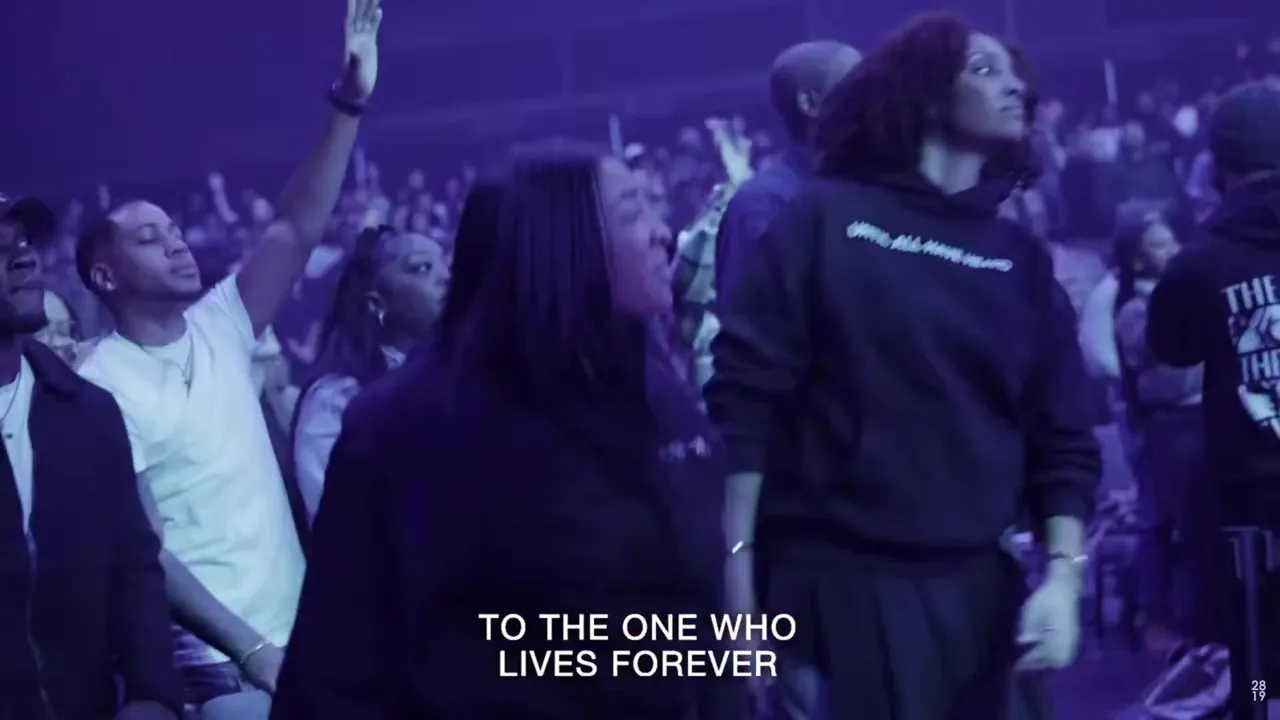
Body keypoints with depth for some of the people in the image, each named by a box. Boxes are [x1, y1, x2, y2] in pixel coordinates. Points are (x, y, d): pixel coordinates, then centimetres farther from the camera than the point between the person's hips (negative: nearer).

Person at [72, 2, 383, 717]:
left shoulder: (219, 329, 8)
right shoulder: (103, 386, -9)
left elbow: (299, 230, -1)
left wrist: (349, 103, -11)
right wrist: (248, 648, -17)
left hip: (296, 628, 6)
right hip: (211, 656, -6)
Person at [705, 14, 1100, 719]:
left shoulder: (1021, 259, 11)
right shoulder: (827, 220, 0)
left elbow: (1062, 438, 9)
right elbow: (746, 395, -5)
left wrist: (1063, 575, -5)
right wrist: (738, 568, -10)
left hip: (977, 588, 4)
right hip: (833, 584, -4)